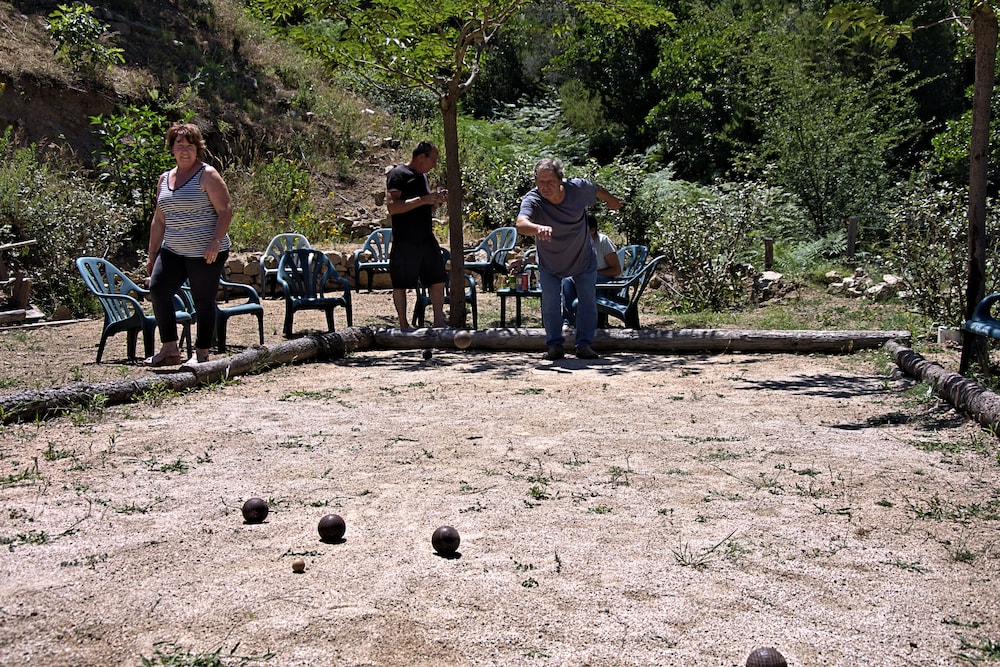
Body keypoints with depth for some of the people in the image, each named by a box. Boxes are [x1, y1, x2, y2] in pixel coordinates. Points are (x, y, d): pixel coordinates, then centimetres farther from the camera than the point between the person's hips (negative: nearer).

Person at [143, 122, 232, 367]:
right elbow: (159, 220, 19)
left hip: (205, 253, -6)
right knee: (157, 290, -5)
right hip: (172, 250, 6)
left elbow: (226, 210, -11)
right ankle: (170, 349, 6)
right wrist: (152, 255, 17)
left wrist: (215, 242, -21)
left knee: (203, 301, -1)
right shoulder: (165, 178, 15)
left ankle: (202, 354, 11)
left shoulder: (207, 175, -4)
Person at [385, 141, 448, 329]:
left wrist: (437, 201, 6)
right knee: (400, 284, 2)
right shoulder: (398, 174, -9)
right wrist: (423, 200, -22)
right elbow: (392, 207, -21)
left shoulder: (423, 176, 17)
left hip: (427, 239, 8)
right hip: (405, 242, -8)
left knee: (438, 280, 7)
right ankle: (403, 326, 10)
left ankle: (439, 321, 16)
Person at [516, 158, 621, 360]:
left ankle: (584, 344, 14)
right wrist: (539, 228, -77)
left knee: (588, 301, 2)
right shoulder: (532, 200, -33)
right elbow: (521, 224, -55)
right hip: (549, 262, -2)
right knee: (550, 303, -7)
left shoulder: (579, 188, -25)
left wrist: (611, 200, 22)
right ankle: (554, 345, 10)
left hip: (584, 258, 2)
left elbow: (597, 190, 0)